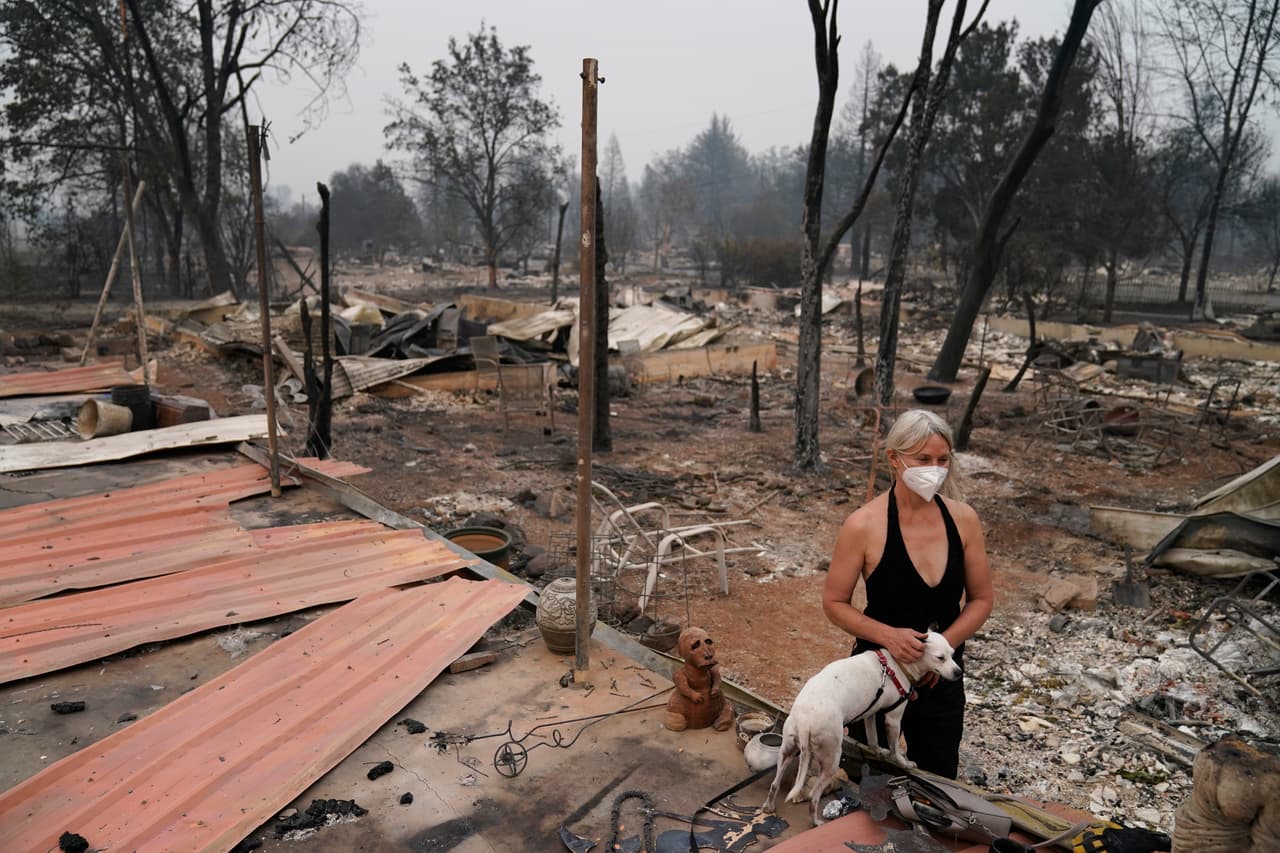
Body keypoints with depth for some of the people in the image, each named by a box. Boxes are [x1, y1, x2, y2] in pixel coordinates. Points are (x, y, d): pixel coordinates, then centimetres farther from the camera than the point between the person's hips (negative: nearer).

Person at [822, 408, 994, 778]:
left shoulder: (963, 519, -8)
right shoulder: (864, 525, -19)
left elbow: (981, 599, 2)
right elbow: (834, 603, -10)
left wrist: (944, 644, -13)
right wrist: (888, 635, -25)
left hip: (942, 679, 3)